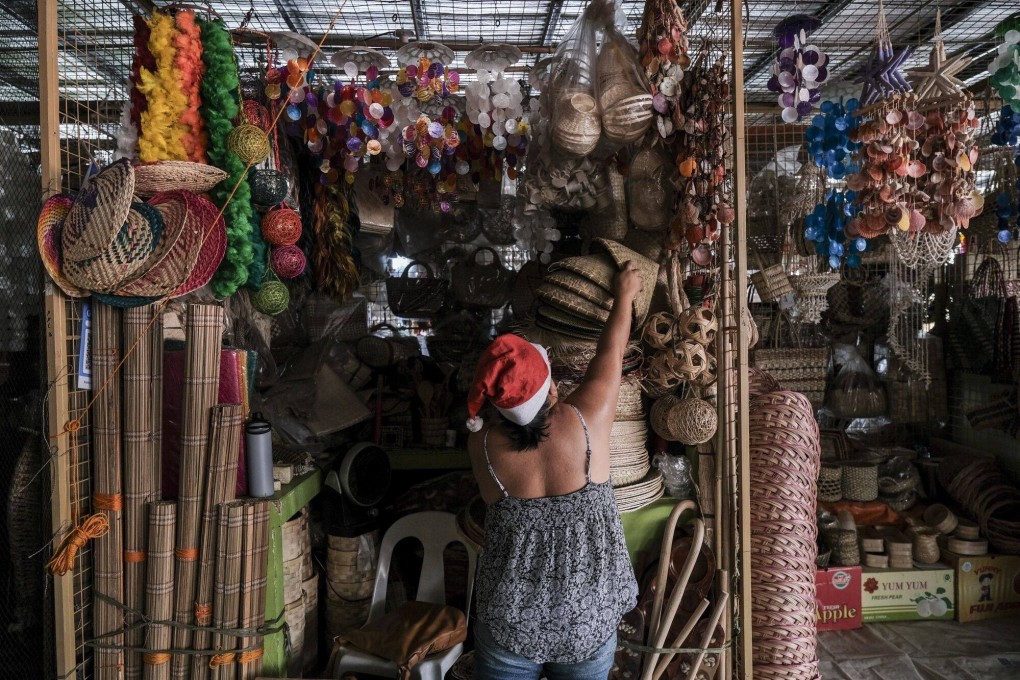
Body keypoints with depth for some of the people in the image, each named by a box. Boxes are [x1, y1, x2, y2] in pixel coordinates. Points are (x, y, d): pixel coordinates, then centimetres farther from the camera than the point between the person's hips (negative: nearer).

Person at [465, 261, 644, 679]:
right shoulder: (586, 422, -18)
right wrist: (625, 296, 14)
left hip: (510, 623, 0)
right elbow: (610, 355, -1)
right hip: (588, 620, 1)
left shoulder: (482, 443, -16)